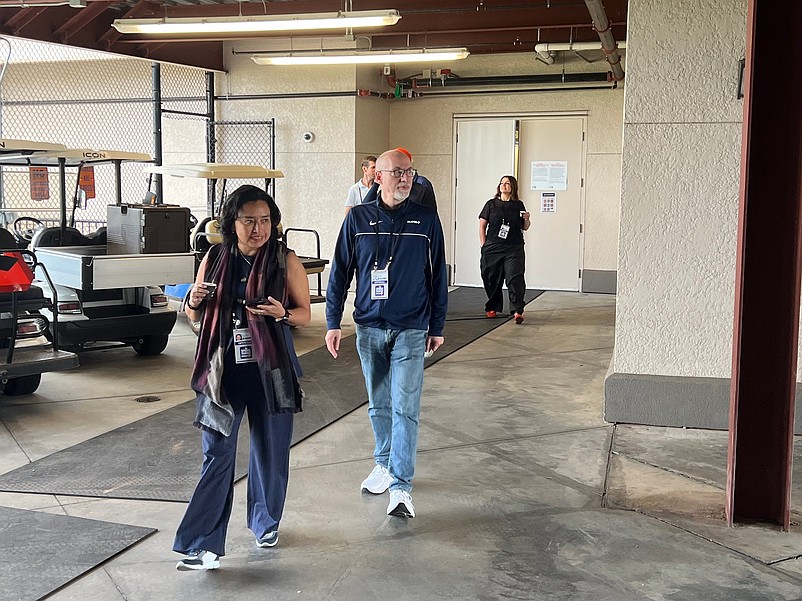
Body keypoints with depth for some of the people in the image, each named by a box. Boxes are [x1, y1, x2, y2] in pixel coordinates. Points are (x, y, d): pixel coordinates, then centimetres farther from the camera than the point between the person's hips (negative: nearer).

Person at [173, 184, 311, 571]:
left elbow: (305, 314, 1)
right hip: (222, 369, 1)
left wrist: (281, 313, -20)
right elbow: (196, 317, 12)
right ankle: (204, 546, 0)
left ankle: (266, 522, 33)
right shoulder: (215, 259, 3)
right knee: (216, 454, -2)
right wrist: (194, 301, -11)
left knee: (270, 451, 11)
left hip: (270, 371, -1)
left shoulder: (286, 262, -4)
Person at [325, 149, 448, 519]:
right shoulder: (358, 219, 1)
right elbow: (340, 273, 4)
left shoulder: (426, 220, -1)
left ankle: (401, 486, -5)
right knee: (379, 404, 14)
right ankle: (384, 465, 31)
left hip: (410, 329, -2)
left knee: (405, 408, -7)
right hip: (369, 328, 2)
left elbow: (438, 276, 5)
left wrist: (437, 327, 6)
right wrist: (333, 323, 1)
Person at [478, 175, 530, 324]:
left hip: (514, 250, -1)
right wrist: (483, 245, 2)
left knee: (515, 279, -11)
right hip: (492, 249, 1)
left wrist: (526, 219, -7)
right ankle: (492, 308, 25)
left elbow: (524, 228, 14)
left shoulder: (518, 205, 7)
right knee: (492, 279, 7)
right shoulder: (491, 204, 5)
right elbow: (482, 225, 7)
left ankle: (517, 311, -12)